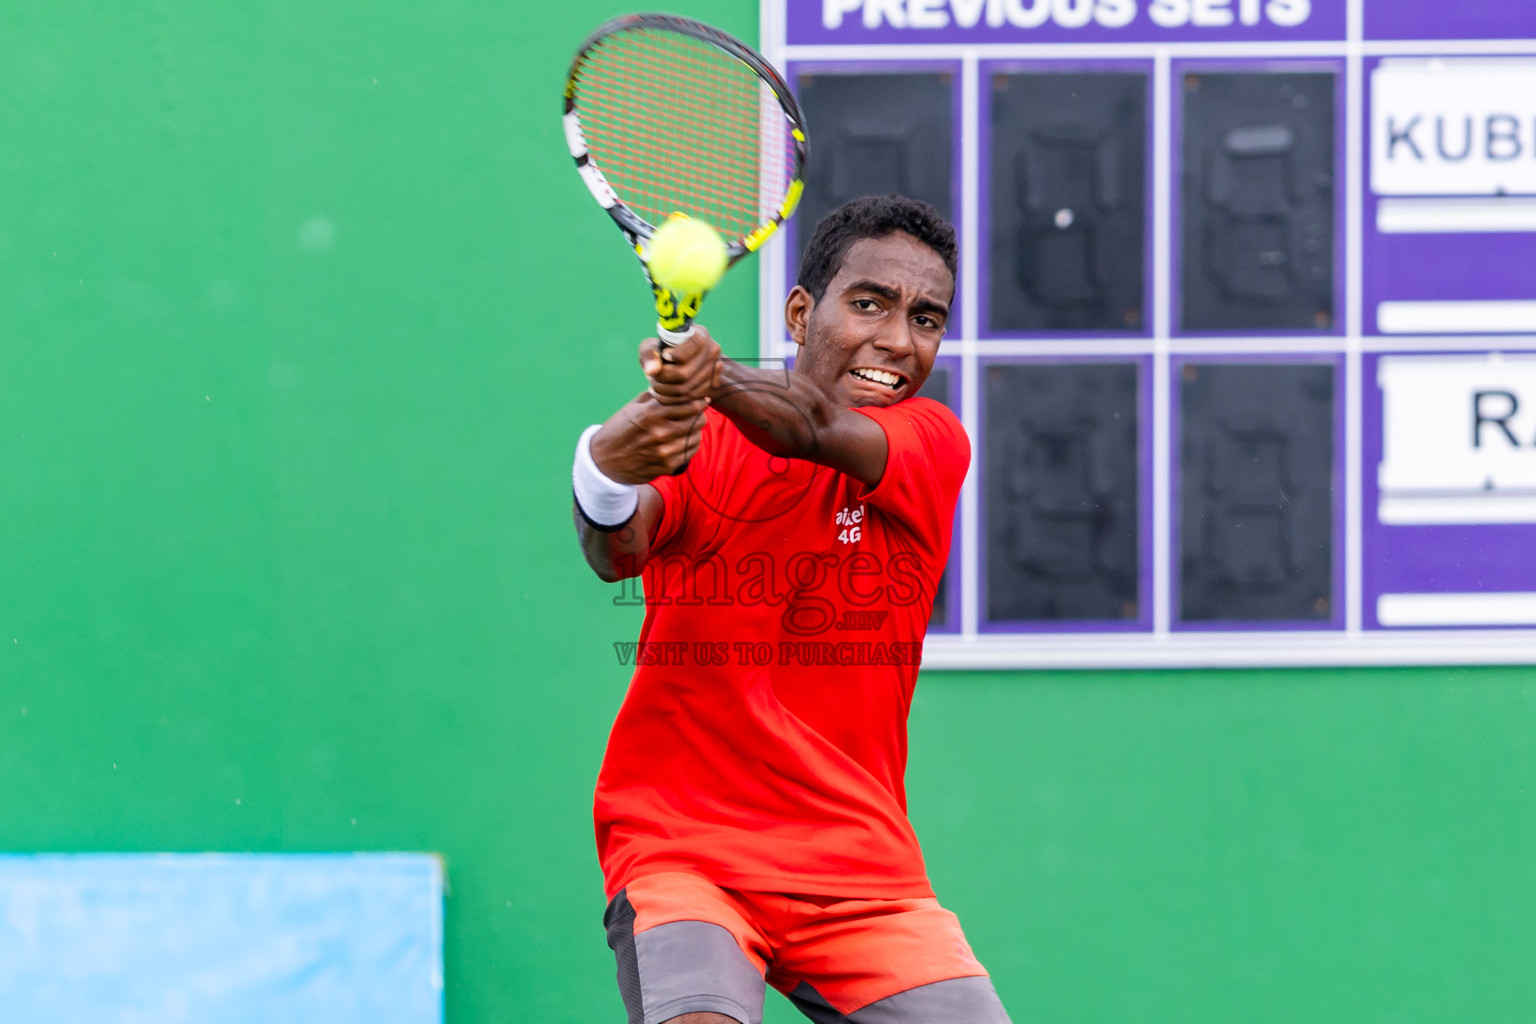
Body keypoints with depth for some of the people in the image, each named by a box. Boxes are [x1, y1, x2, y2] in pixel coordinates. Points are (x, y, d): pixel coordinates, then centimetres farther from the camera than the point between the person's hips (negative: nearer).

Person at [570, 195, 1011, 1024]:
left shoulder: (935, 445, 1)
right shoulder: (692, 439, -3)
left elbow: (817, 427, -21)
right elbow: (616, 551, -23)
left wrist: (717, 379, -43)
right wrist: (608, 472, -47)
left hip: (862, 871, 3)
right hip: (680, 849, -3)